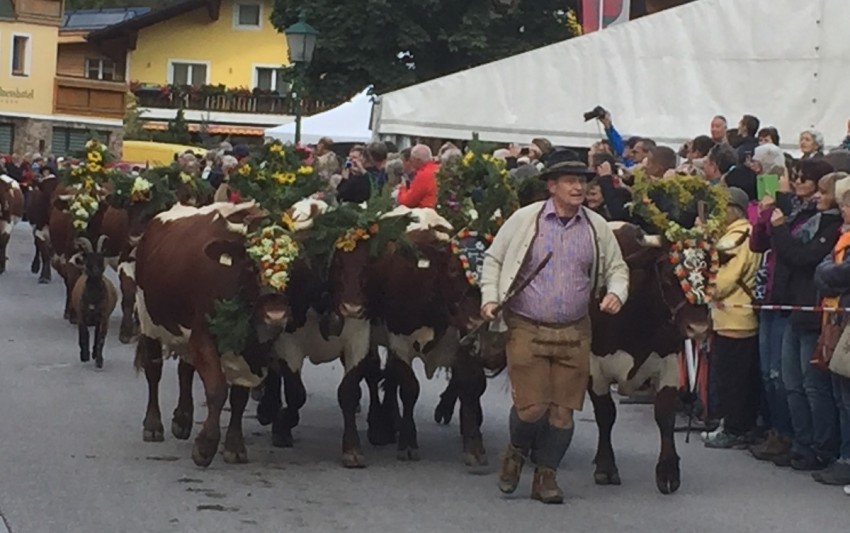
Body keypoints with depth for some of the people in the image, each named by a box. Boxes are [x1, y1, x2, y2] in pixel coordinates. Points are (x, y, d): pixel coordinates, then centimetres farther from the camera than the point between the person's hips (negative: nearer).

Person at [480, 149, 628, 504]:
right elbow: (493, 259, 7)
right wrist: (490, 298, -4)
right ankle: (517, 452, 25)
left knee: (563, 411, 4)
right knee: (530, 407, -7)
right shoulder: (525, 219, -1)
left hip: (574, 333, 3)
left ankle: (546, 475, 20)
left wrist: (616, 293, -3)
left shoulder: (597, 227, 6)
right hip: (526, 329, -3)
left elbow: (617, 268, 17)